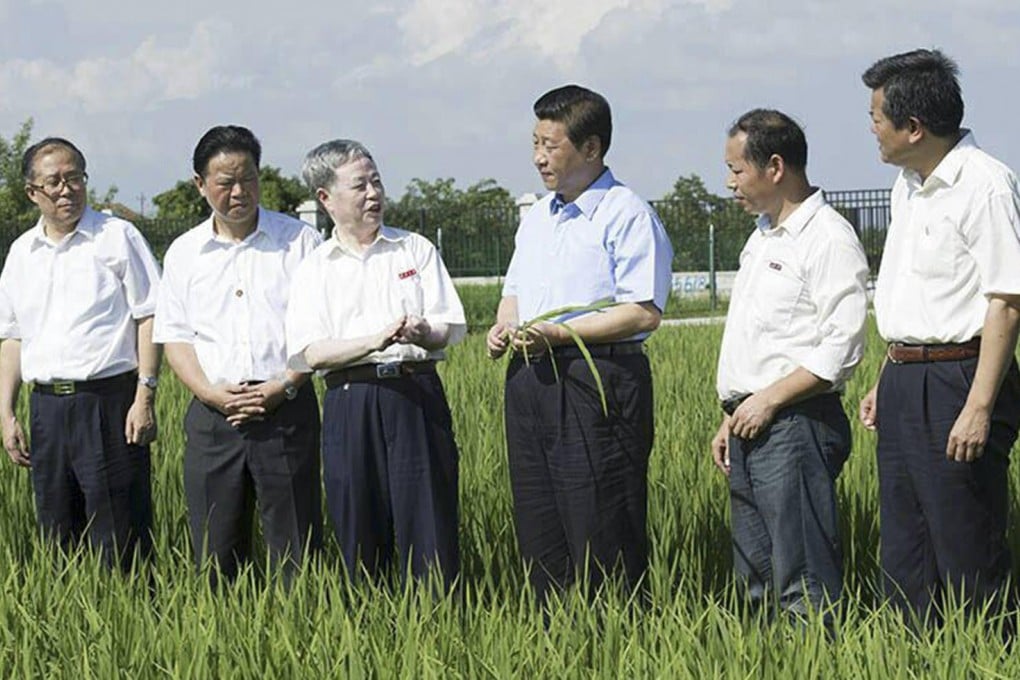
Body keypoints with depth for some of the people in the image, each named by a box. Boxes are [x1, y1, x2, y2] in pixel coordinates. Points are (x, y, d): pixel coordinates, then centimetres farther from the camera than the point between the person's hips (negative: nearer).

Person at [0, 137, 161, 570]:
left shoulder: (117, 237, 0)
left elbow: (149, 318, -3)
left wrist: (144, 396, -11)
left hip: (108, 401, -5)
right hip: (46, 406, 5)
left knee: (120, 543, -6)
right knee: (58, 542, 7)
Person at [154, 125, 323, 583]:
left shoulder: (299, 241, 6)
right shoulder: (184, 253, 13)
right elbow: (175, 337, 10)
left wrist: (284, 386, -11)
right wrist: (211, 392, -7)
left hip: (286, 410, -2)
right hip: (214, 413, 2)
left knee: (296, 552, -3)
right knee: (214, 557, 2)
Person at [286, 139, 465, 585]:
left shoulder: (415, 250, 12)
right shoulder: (315, 270, 9)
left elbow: (449, 328, 7)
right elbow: (310, 352, -2)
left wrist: (421, 334, -16)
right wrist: (375, 341, -16)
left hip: (415, 397, 0)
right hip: (349, 403, 0)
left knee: (427, 523, -5)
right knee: (358, 531, 2)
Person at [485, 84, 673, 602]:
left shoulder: (626, 215, -8)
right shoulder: (537, 218, 19)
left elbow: (644, 312, -16)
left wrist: (557, 334, -18)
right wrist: (503, 327, 4)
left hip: (597, 381, -8)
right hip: (531, 380, 8)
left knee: (600, 537, -6)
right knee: (539, 537, 9)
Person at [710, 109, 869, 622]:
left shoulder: (829, 239, -9)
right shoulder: (762, 237, 20)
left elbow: (842, 347, -17)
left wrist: (769, 399, -16)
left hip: (795, 424, -9)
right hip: (750, 426, 10)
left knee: (803, 585, -10)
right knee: (755, 580, 10)